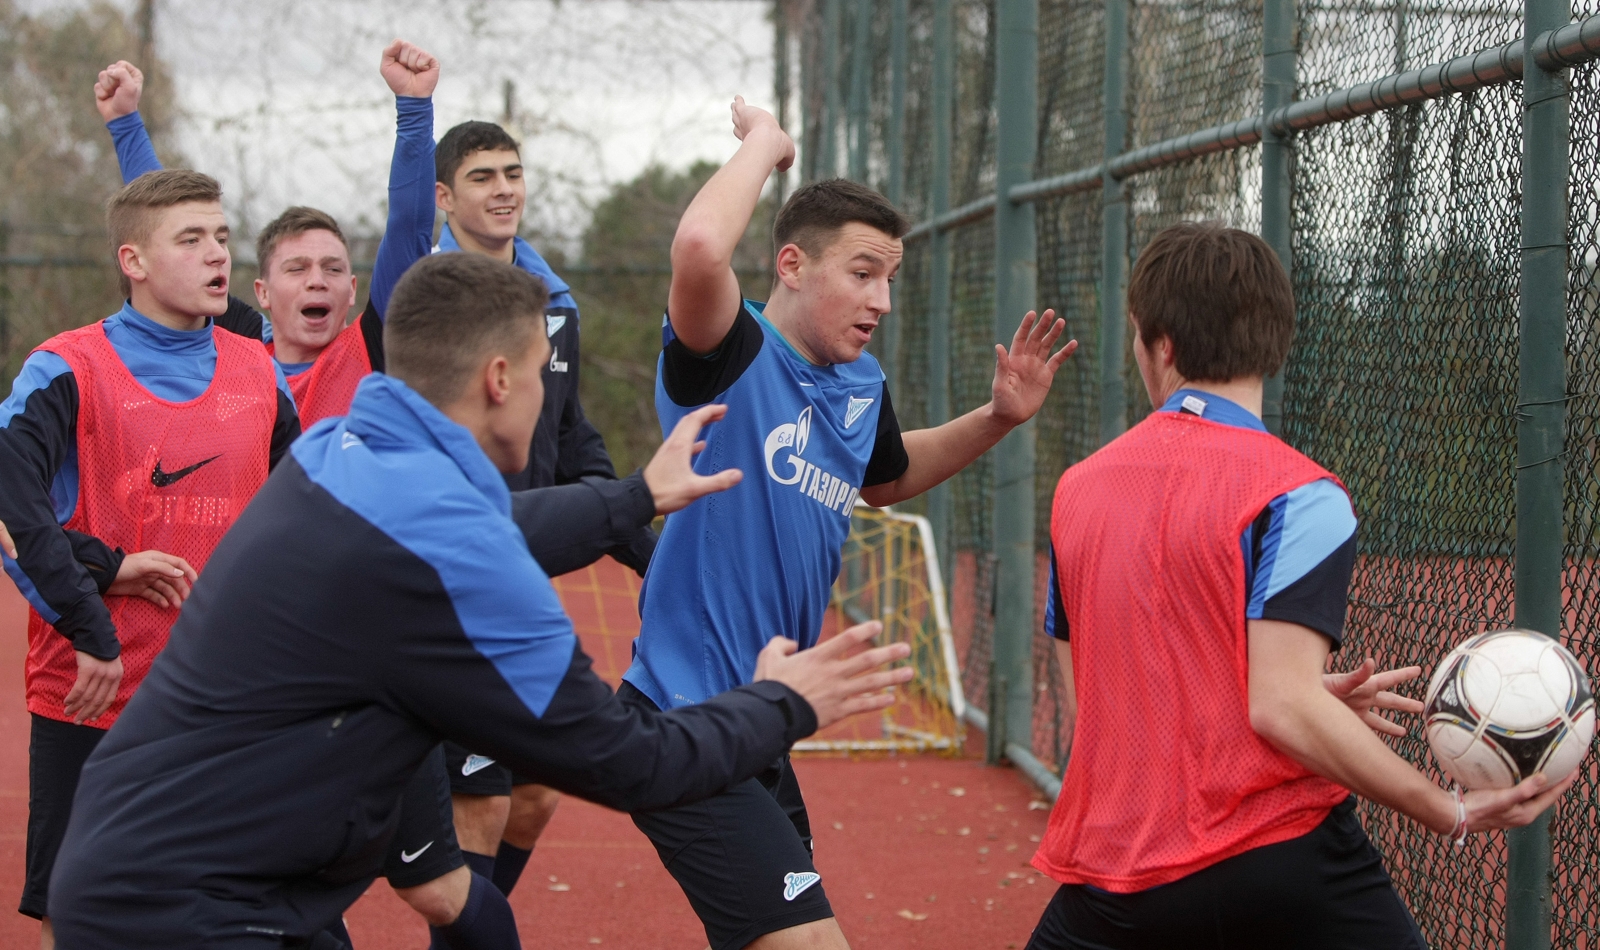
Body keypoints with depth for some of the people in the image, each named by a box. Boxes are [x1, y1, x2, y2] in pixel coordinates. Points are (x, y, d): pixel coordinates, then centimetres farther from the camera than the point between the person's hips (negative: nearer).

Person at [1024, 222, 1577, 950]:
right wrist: (1452, 814, -10)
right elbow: (1279, 709, -18)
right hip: (1274, 859, -5)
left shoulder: (1078, 489, 9)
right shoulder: (1296, 495, -9)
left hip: (1107, 879, 5)